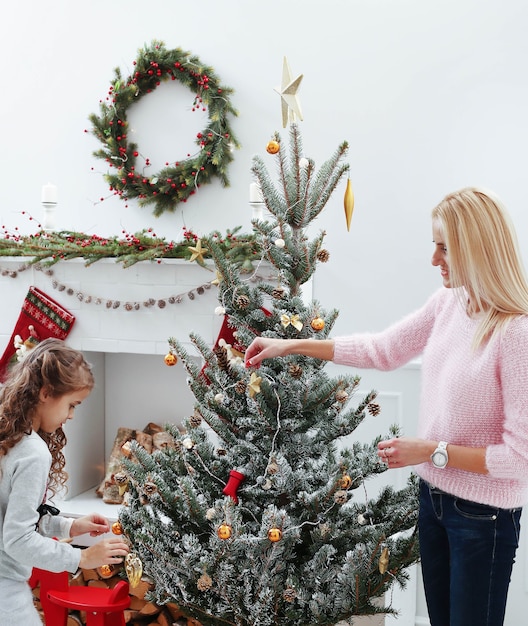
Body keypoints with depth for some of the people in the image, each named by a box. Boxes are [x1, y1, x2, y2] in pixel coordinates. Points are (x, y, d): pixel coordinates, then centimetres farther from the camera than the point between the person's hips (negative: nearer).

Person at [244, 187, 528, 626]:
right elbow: (383, 349, 10)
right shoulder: (447, 303, -2)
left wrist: (432, 451, -19)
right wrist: (291, 346, 9)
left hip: (484, 516, -7)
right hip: (434, 496, 7)